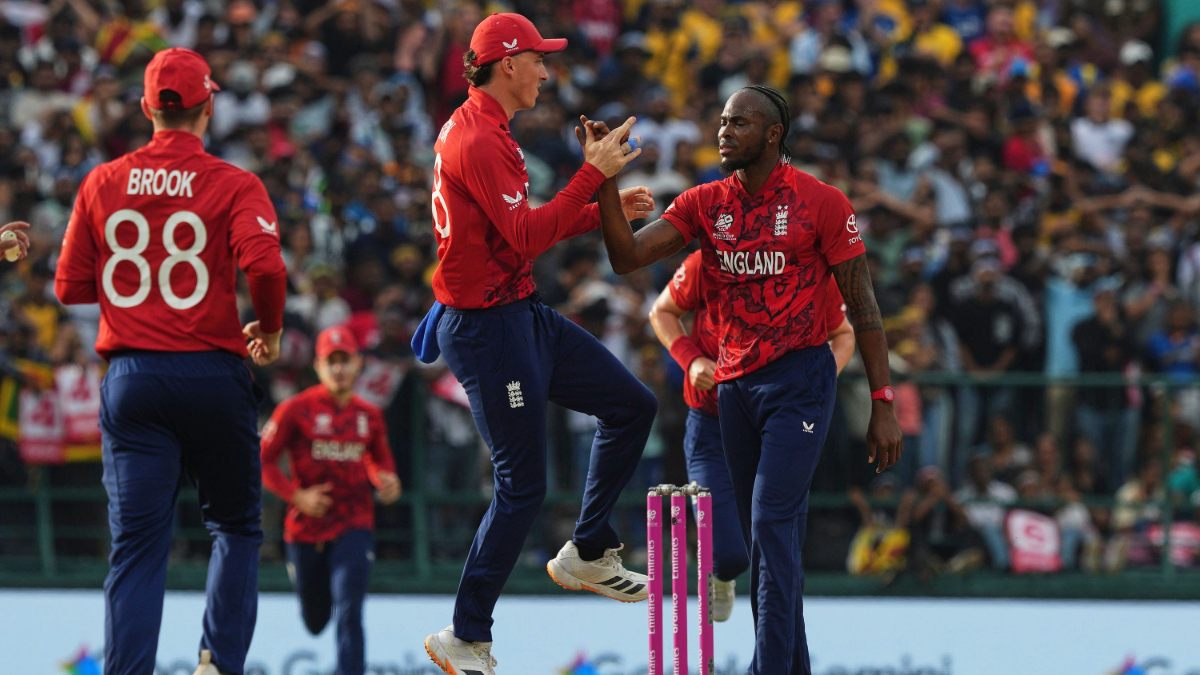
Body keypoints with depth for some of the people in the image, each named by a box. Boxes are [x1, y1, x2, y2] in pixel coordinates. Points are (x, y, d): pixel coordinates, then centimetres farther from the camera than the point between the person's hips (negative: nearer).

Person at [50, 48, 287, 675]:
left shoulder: (102, 184, 5)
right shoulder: (234, 185, -3)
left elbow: (69, 287, 7)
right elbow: (264, 265, -19)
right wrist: (269, 328, 1)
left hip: (130, 380, 2)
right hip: (212, 373, -2)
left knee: (136, 545, 0)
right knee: (236, 525, 18)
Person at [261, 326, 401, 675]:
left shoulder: (369, 415, 4)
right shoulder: (296, 409, -7)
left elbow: (380, 460, 19)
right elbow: (263, 460, -5)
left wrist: (386, 482, -4)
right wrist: (296, 496, -16)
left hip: (354, 525, 0)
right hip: (306, 527, 0)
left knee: (349, 612, -19)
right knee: (315, 621, 15)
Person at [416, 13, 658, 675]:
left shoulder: (478, 129, 14)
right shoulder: (479, 141, -19)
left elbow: (525, 229, 20)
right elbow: (527, 236, -26)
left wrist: (606, 210, 12)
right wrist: (593, 173, -24)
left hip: (522, 315, 10)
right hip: (487, 328, -10)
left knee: (632, 405, 13)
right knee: (522, 485, -6)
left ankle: (587, 554, 22)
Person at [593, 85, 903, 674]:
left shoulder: (821, 203, -7)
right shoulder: (704, 204, 6)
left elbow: (861, 305, -4)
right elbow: (627, 257, -2)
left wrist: (883, 405, -7)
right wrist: (605, 182, -15)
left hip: (798, 381, -6)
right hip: (734, 383, 6)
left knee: (772, 528, -15)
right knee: (763, 537, 8)